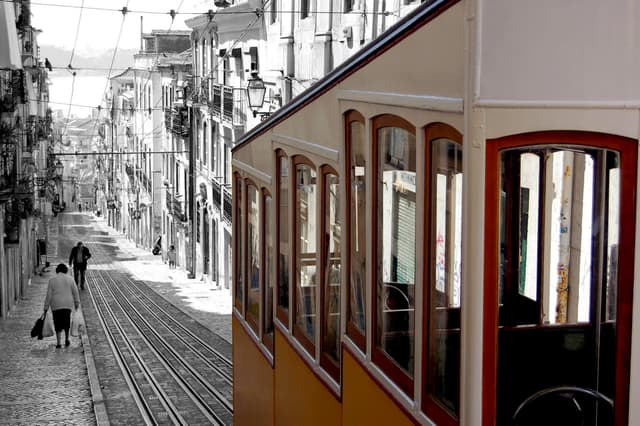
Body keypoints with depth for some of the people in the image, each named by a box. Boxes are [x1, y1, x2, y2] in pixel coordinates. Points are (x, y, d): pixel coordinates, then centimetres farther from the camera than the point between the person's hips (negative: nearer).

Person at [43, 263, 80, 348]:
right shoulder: (70, 279, 1)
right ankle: (67, 340, 24)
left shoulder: (52, 280, -3)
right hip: (68, 304, 1)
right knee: (66, 322, 20)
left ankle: (58, 343, 1)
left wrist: (46, 307, 3)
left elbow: (48, 295, -3)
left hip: (56, 305, -1)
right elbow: (75, 292, 3)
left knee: (58, 325, 5)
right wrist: (77, 303, 14)